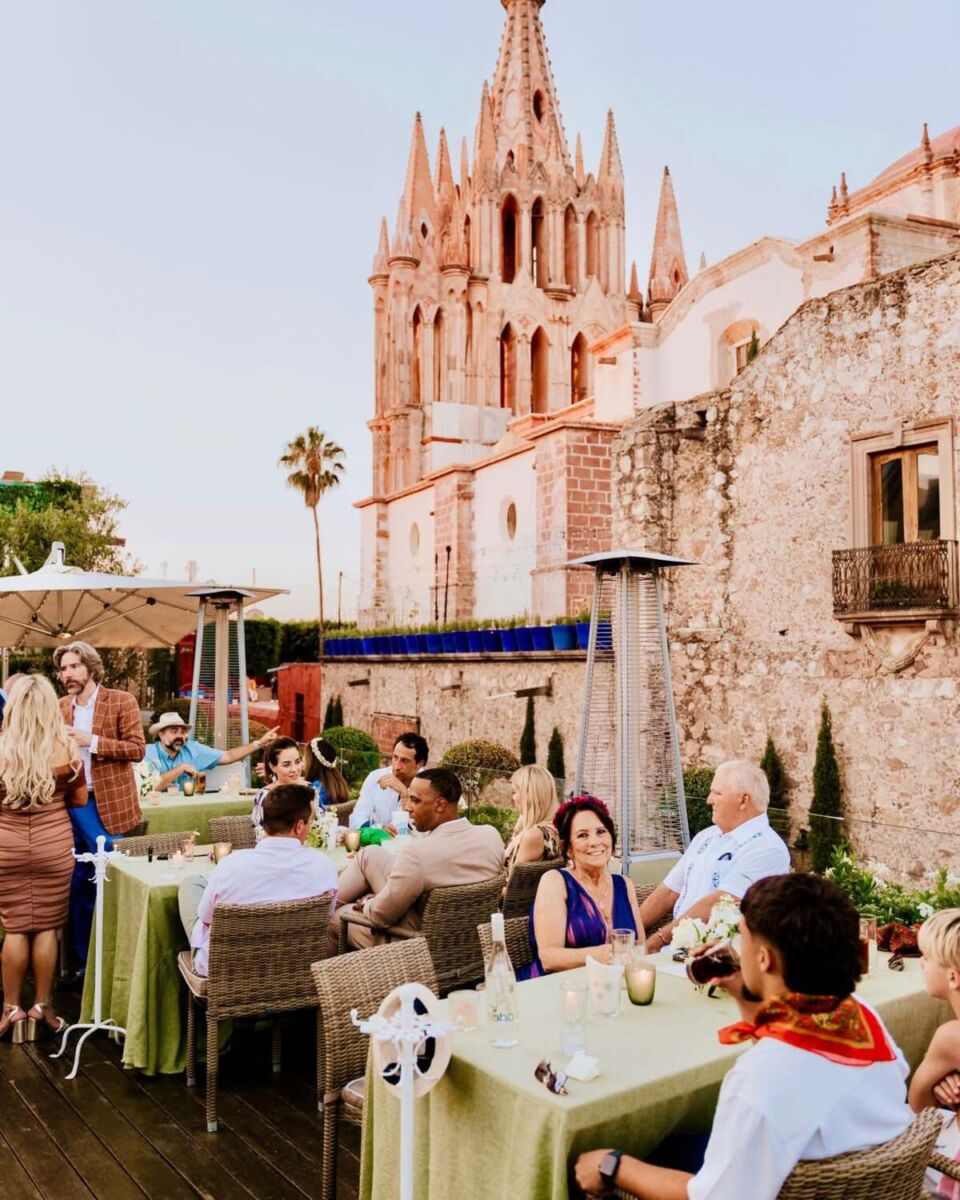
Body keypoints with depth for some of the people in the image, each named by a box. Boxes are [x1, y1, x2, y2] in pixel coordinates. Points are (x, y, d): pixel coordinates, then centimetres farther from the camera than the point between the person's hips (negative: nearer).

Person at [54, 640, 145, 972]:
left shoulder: (121, 701, -5)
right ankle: (84, 962, 23)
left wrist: (92, 741, -19)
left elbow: (137, 749, -12)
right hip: (70, 804, 5)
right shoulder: (60, 707, 9)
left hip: (106, 805, -5)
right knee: (77, 887, 11)